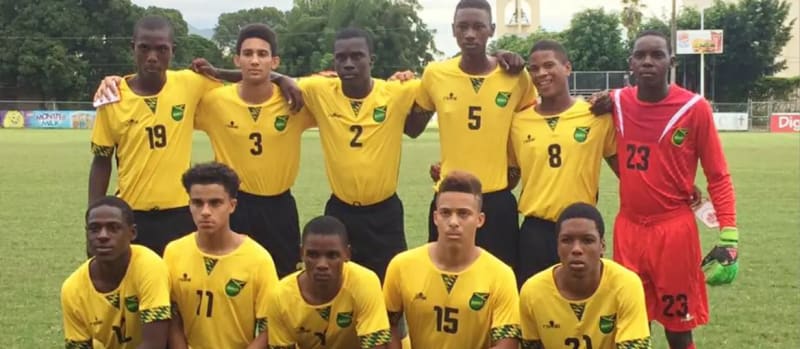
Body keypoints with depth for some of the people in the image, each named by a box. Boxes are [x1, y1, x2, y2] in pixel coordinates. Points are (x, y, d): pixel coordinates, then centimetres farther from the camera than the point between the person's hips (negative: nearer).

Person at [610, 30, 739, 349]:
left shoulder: (694, 108, -8)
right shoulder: (617, 104, 2)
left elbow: (718, 176, -5)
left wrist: (729, 235, -11)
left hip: (674, 230, -3)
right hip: (628, 229, 3)